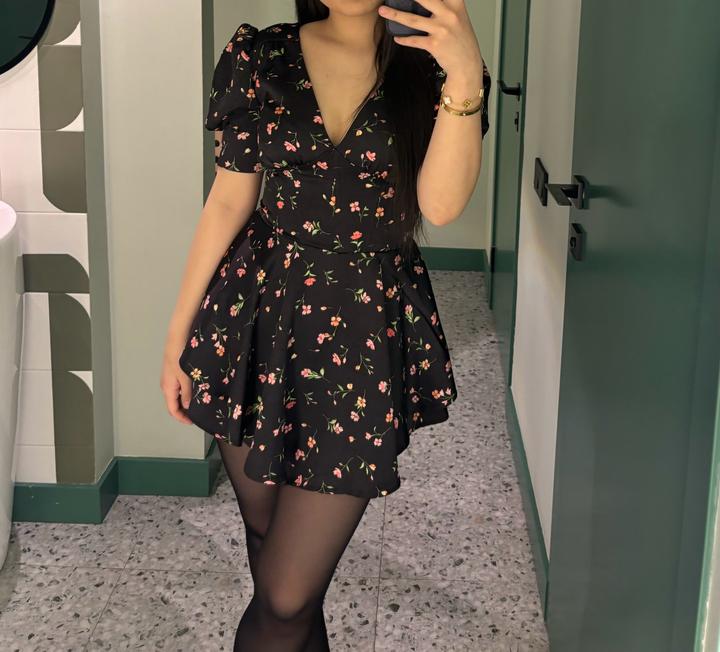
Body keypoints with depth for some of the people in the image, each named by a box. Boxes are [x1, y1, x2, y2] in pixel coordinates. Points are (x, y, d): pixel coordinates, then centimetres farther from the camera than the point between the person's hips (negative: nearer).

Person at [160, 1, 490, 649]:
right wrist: (179, 331, 6)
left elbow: (440, 204, -16)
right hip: (257, 314, 2)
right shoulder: (260, 58, 1)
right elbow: (230, 200, 5)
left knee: (286, 596, -3)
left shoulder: (431, 67, -2)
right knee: (270, 555, 15)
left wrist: (465, 75, -29)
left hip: (368, 330, -2)